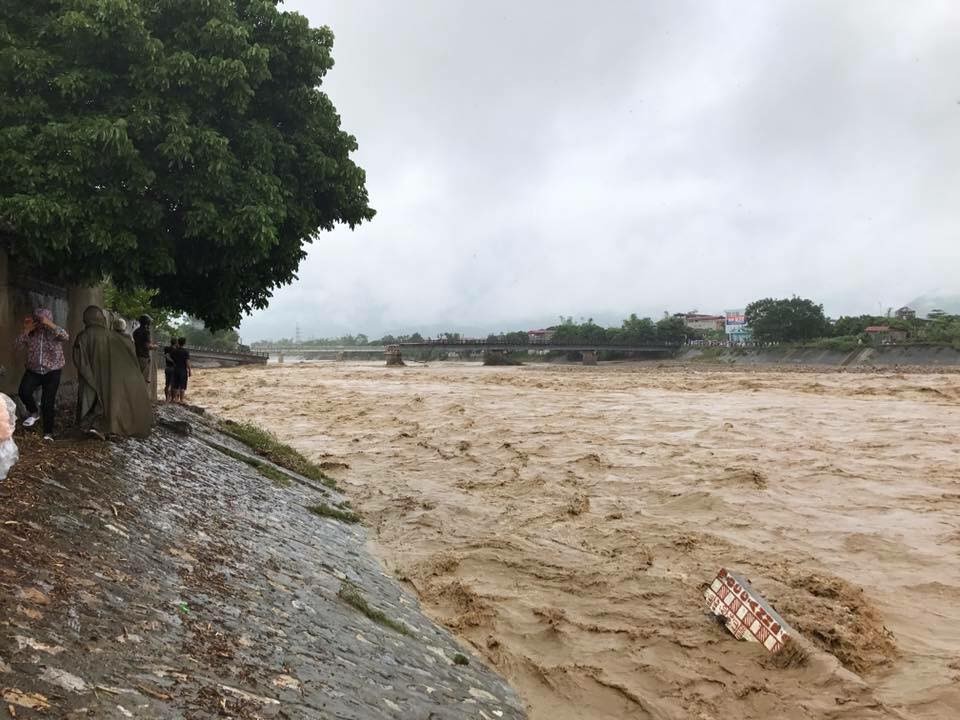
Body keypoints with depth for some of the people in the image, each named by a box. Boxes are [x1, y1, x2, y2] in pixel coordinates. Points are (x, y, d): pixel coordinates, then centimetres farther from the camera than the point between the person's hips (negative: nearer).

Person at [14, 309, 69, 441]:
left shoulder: (54, 333, -5)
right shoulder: (31, 334, 4)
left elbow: (65, 337, -28)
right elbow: (17, 344, -7)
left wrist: (50, 325, -32)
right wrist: (26, 330, -17)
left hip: (52, 372, -3)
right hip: (33, 371, 3)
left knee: (48, 402, -4)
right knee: (24, 391, -22)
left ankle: (48, 433, 7)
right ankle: (33, 413, 8)